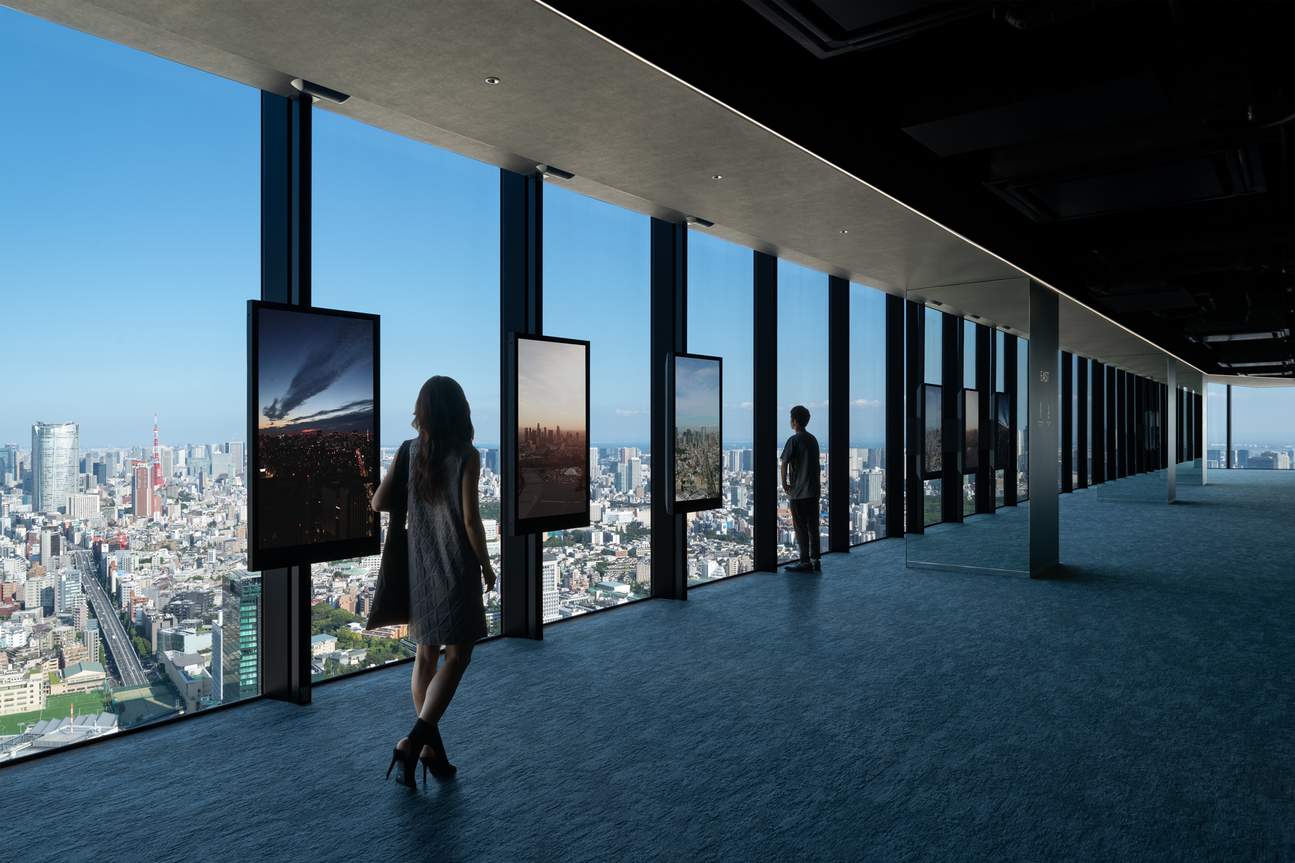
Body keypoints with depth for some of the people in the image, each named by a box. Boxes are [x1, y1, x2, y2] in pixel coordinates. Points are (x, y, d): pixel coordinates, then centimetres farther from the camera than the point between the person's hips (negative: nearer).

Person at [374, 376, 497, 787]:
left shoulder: (409, 451, 0)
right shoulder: (467, 456, -13)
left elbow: (379, 502, -2)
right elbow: (470, 519, -14)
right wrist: (486, 566, -2)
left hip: (419, 567, 5)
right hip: (456, 568, -5)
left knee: (426, 654, 14)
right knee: (457, 656, 5)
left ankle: (432, 748, 20)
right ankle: (412, 741, -7)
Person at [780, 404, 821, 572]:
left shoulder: (794, 440, -12)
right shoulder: (813, 439, 11)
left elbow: (784, 464, -15)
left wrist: (784, 483, -3)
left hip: (798, 492, -7)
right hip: (813, 490, 7)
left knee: (801, 527, -2)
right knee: (813, 526, 11)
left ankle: (805, 562, 0)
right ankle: (815, 560, 15)